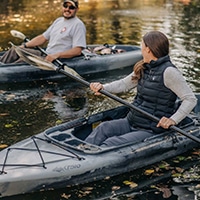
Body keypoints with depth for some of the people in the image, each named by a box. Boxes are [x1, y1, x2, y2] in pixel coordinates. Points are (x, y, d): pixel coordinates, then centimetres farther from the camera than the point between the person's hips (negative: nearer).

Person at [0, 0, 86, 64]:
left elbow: (77, 51, -19)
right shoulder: (59, 20, 18)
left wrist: (56, 55, -28)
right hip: (46, 55, 9)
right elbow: (43, 37, 21)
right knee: (14, 51, 0)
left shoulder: (78, 25, -9)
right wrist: (24, 46, 10)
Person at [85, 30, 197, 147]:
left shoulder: (168, 72, -15)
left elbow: (191, 99, -17)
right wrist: (103, 87, 3)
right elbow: (124, 84, 21)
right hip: (131, 122, 8)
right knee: (103, 128, -15)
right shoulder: (144, 68, 11)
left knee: (111, 143, -24)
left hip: (151, 131, -8)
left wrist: (173, 120, -29)